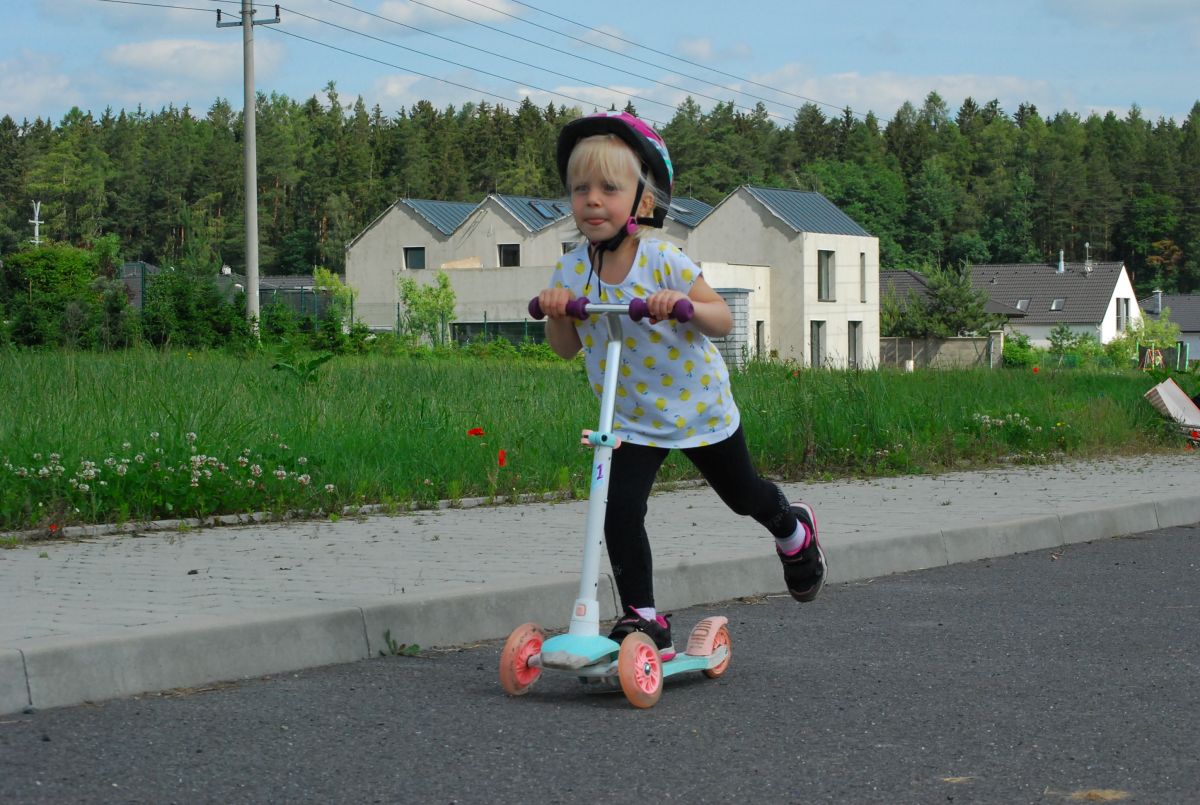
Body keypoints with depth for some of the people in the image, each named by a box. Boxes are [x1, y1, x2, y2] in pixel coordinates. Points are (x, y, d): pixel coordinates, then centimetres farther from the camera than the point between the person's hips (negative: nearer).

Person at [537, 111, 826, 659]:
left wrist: (683, 305, -39)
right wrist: (555, 311, -21)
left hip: (698, 405, -2)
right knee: (619, 509, -16)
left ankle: (794, 531, 51)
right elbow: (566, 348, -1)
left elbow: (722, 320, -20)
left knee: (741, 493, 18)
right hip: (631, 417, 2)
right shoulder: (571, 271, -9)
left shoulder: (663, 260, -21)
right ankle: (643, 619, -6)